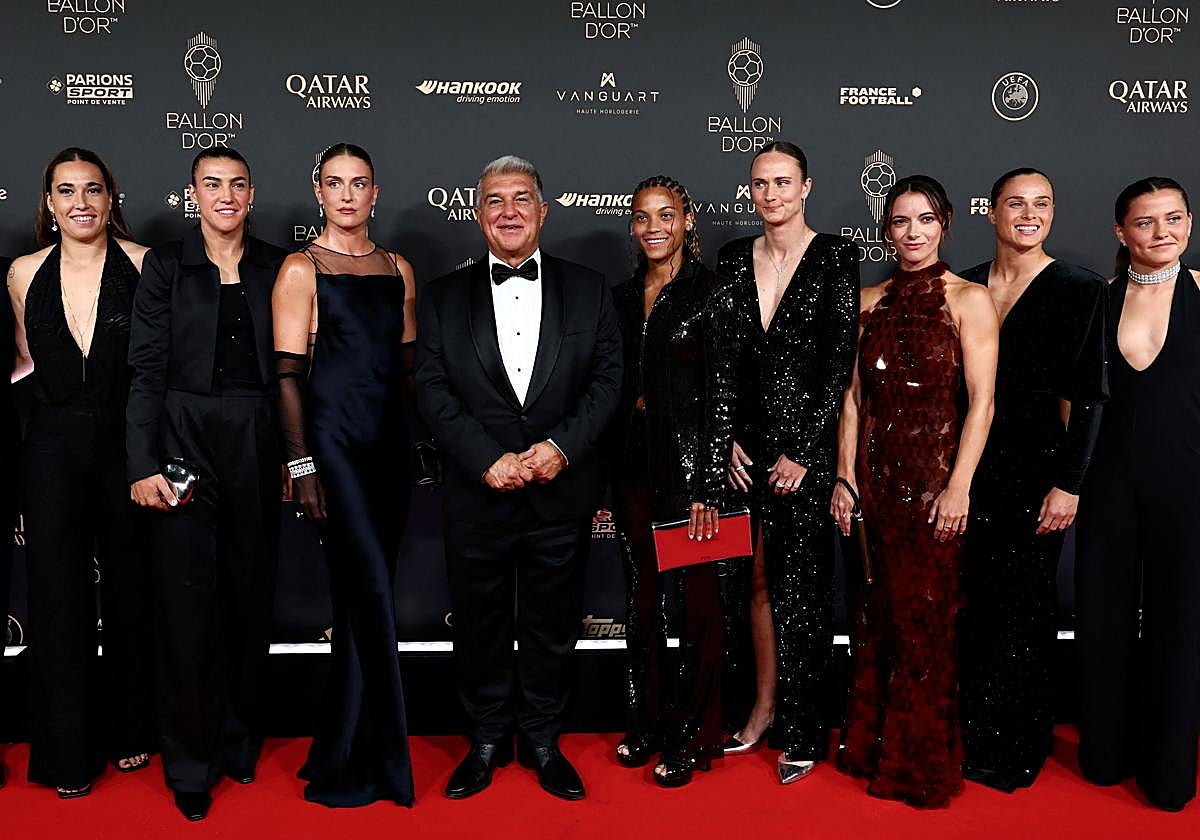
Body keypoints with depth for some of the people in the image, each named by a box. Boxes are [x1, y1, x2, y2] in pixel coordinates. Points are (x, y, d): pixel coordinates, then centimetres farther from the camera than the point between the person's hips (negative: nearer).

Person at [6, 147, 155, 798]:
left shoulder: (143, 265, -4)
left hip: (125, 443, -2)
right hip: (53, 447, 2)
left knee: (130, 592, 9)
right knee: (59, 598, 7)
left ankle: (129, 732, 28)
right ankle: (69, 752, 22)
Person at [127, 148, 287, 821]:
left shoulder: (275, 267, 8)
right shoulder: (166, 266, 3)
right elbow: (147, 369, -2)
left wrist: (294, 453, 3)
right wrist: (143, 464, -10)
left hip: (258, 445, 2)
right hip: (185, 442, -2)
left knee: (252, 594, 9)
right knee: (188, 599, 1)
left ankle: (242, 741, 26)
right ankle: (192, 761, 16)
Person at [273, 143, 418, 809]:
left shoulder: (397, 268, 14)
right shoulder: (301, 270, -1)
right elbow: (288, 373, -6)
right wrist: (301, 466, -12)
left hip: (391, 442, 5)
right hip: (332, 441, -5)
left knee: (361, 594, 10)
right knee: (373, 588, -10)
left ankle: (342, 758, 23)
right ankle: (382, 760, 4)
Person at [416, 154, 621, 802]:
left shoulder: (588, 290, 6)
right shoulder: (444, 298, 5)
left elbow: (607, 379, 0)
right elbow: (433, 390, -2)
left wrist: (563, 446, -14)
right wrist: (488, 459, -14)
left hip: (563, 494, 0)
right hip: (477, 497, 0)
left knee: (552, 625, 11)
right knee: (479, 627, 11)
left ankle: (541, 741, 28)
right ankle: (486, 741, 29)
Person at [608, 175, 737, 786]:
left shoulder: (710, 293, -6)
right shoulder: (622, 297, 11)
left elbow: (721, 394, -10)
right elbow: (613, 386, 14)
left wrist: (708, 488, -15)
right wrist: (605, 476, 9)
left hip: (689, 463, -5)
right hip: (633, 466, 6)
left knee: (698, 600, 2)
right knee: (642, 598, 13)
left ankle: (691, 737, 15)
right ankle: (647, 724, 27)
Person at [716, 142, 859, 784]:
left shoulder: (834, 257, -3)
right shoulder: (734, 259, 9)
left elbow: (840, 361, -8)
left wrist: (802, 450, -12)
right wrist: (726, 439, 0)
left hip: (807, 442, -4)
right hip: (746, 446, 4)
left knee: (799, 586, 2)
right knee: (756, 580, 10)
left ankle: (802, 730, 15)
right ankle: (762, 707, 26)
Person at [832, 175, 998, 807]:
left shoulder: (968, 300, -4)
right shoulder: (870, 301, 10)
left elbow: (981, 401, -9)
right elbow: (854, 396, 8)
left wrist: (959, 487, -16)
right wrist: (845, 477, 2)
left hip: (935, 475, -4)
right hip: (875, 473, 4)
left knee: (923, 614, 3)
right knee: (875, 612, 11)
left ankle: (922, 761, 21)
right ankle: (871, 744, 28)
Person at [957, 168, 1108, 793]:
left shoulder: (1080, 290, -5)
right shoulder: (965, 286, 7)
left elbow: (1087, 394, -8)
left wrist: (1068, 483, -12)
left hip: (1036, 468, -4)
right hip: (970, 465, 4)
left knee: (1023, 606, 5)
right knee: (971, 600, 11)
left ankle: (1015, 747, 21)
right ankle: (969, 730, 27)